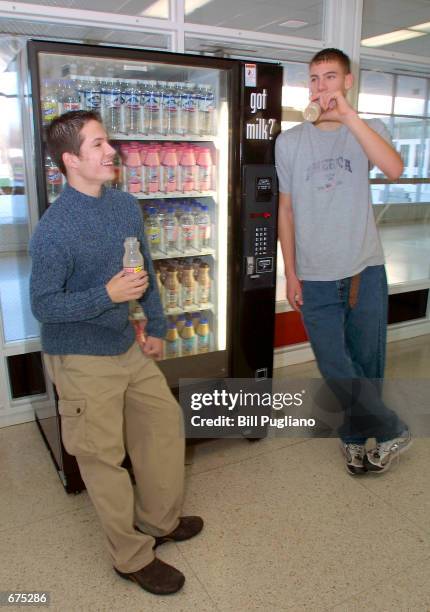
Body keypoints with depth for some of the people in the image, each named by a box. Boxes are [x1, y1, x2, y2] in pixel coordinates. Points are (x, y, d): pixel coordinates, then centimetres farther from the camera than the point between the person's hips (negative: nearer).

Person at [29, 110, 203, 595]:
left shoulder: (126, 205, 0)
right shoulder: (53, 230, -20)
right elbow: (43, 306, -17)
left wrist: (155, 326, 11)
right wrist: (108, 295, -28)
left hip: (128, 346, 7)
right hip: (81, 359, -7)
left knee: (165, 422, 16)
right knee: (104, 457, 6)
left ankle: (159, 521, 40)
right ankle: (133, 556, 28)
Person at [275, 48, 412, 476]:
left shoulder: (368, 130, 5)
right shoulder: (290, 142, 6)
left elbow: (394, 169, -18)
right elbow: (286, 209, 8)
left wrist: (346, 113, -21)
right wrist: (290, 274, 4)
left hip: (366, 271, 0)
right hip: (315, 279, 0)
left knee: (368, 365, 10)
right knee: (337, 370, 2)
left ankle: (354, 436, 35)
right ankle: (392, 432, 25)